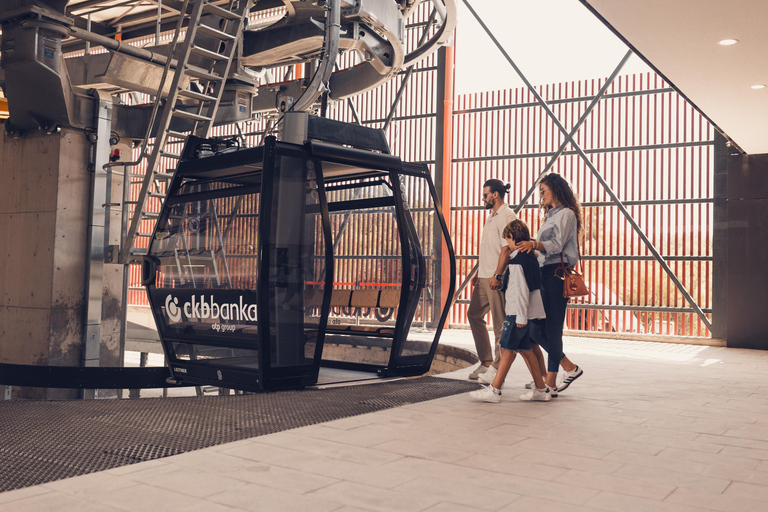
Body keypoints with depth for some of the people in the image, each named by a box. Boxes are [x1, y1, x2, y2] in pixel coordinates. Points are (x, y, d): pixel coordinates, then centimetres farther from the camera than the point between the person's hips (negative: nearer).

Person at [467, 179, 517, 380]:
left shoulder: (506, 216, -10)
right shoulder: (491, 217, 20)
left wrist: (498, 275, -25)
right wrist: (478, 273, 21)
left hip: (496, 279, -10)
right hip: (484, 277, 10)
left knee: (500, 323, -2)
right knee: (474, 314, 11)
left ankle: (497, 367, 5)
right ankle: (486, 362, 17)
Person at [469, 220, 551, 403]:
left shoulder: (517, 260, -16)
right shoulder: (530, 256, 13)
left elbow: (521, 290, -20)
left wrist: (520, 316, -19)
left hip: (518, 312, -9)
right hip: (527, 312, 9)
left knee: (508, 348, -6)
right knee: (524, 348, 14)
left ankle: (494, 390, -1)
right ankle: (541, 389, 17)